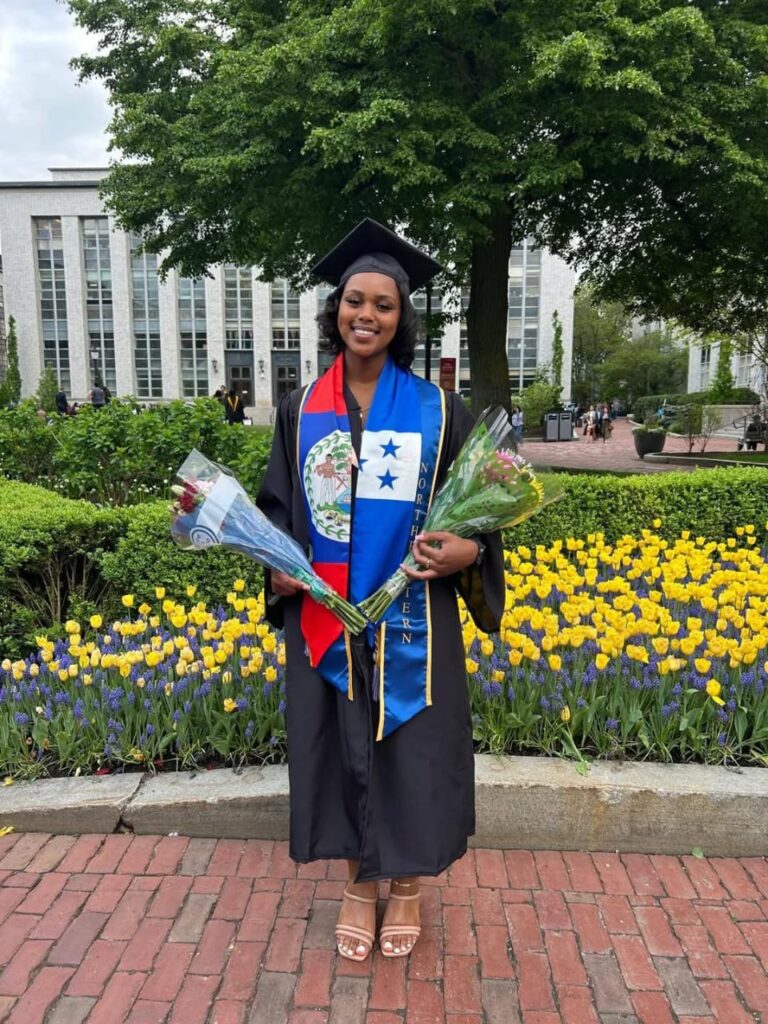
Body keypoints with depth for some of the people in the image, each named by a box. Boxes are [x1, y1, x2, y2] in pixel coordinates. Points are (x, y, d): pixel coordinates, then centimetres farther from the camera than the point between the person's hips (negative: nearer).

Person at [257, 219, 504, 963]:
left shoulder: (436, 410, -2)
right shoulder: (300, 410, 3)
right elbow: (276, 503, 8)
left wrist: (467, 549, -18)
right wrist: (278, 566, -10)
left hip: (411, 618, -1)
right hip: (326, 619, 2)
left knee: (411, 747, 9)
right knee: (342, 746, 12)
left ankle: (407, 887, 34)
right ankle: (358, 884, 35)